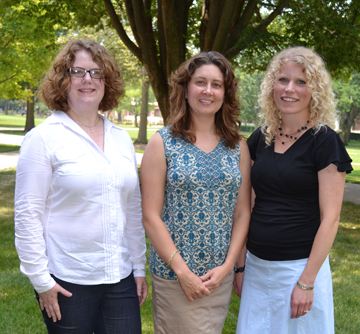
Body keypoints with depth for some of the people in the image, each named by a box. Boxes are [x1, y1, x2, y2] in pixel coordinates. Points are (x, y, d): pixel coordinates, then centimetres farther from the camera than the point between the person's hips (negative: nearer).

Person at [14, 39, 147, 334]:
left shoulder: (122, 139, 10)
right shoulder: (43, 138, -6)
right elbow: (27, 215, -8)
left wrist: (140, 267, 13)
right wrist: (40, 279, -10)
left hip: (121, 277, 5)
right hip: (66, 281, -4)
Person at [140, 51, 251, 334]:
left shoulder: (239, 147, 7)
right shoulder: (163, 143, -3)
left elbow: (243, 213, 7)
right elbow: (151, 216, -6)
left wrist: (227, 266, -4)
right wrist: (182, 270, -10)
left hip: (221, 277, 3)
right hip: (174, 277, -3)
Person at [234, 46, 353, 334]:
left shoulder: (325, 142, -10)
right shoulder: (261, 138, 6)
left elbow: (330, 218, -12)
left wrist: (307, 282, -15)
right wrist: (239, 263, 10)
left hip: (299, 265, -5)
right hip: (256, 265, 5)